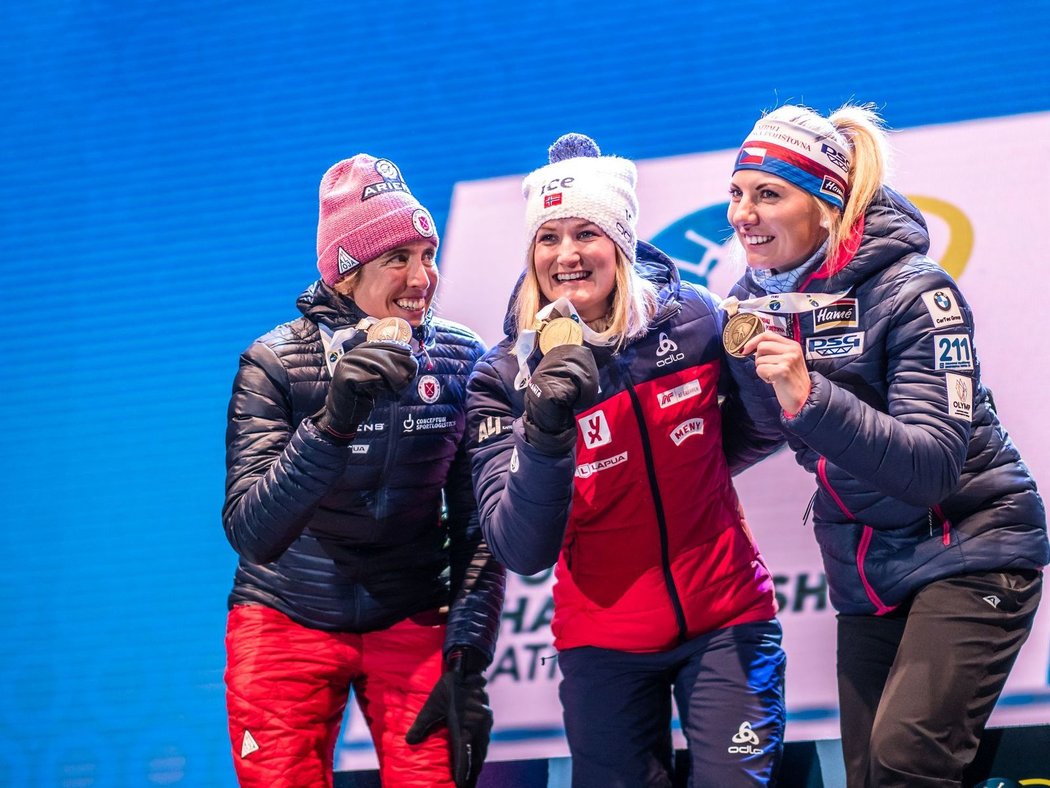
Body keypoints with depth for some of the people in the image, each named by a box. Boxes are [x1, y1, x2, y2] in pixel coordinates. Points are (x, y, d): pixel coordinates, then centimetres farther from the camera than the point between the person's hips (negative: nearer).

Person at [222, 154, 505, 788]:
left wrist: (466, 662, -11)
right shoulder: (276, 363, -13)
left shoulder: (460, 362, -6)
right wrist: (333, 420, -37)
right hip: (287, 619, -1)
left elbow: (477, 527, -2)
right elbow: (252, 533, -24)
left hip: (413, 621, 1)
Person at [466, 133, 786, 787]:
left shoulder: (693, 319, -7)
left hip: (726, 620, 0)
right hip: (605, 645, 0)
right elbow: (522, 551, -20)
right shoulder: (505, 377, -9)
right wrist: (544, 431, -33)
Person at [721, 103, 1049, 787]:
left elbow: (934, 466, -28)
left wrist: (809, 395, -38)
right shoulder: (754, 299, 0)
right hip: (865, 568, 7)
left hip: (966, 547, -7)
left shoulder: (910, 293, -19)